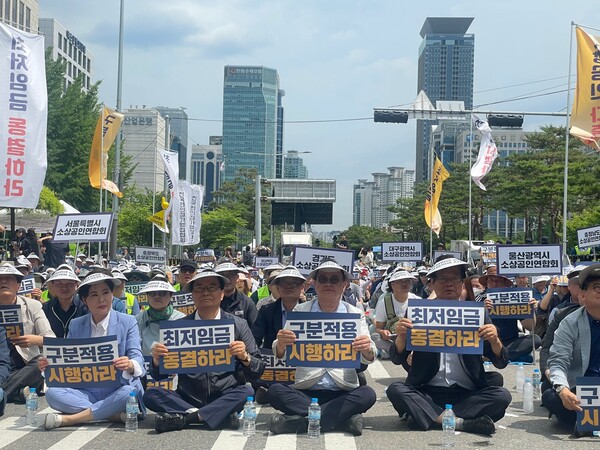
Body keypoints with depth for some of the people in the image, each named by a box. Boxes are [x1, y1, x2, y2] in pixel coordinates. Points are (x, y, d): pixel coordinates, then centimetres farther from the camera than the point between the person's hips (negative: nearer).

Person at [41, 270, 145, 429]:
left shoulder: (128, 322, 3)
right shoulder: (76, 325, 12)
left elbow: (137, 356, -7)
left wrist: (130, 365, -32)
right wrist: (50, 364, -15)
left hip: (116, 392, -3)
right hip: (85, 392, 3)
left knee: (130, 392, -36)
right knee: (52, 393, -24)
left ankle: (68, 419, -28)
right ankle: (117, 415, -28)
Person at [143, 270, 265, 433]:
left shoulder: (238, 325, 5)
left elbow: (257, 373, 3)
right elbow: (159, 375, 9)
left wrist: (244, 357, -17)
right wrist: (157, 359, -13)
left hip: (224, 398, -1)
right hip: (187, 399, 2)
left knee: (247, 392, -29)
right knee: (151, 395, -22)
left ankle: (185, 418, -25)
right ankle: (221, 416, -24)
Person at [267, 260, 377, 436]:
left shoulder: (355, 314, 7)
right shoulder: (300, 311, 6)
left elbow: (367, 359, -1)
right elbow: (281, 355, -1)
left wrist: (367, 350, -26)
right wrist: (280, 344, -26)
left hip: (343, 391, 0)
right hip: (305, 391, 0)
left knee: (367, 394, -28)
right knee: (275, 391, -26)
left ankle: (299, 421, -25)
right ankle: (344, 419, -24)